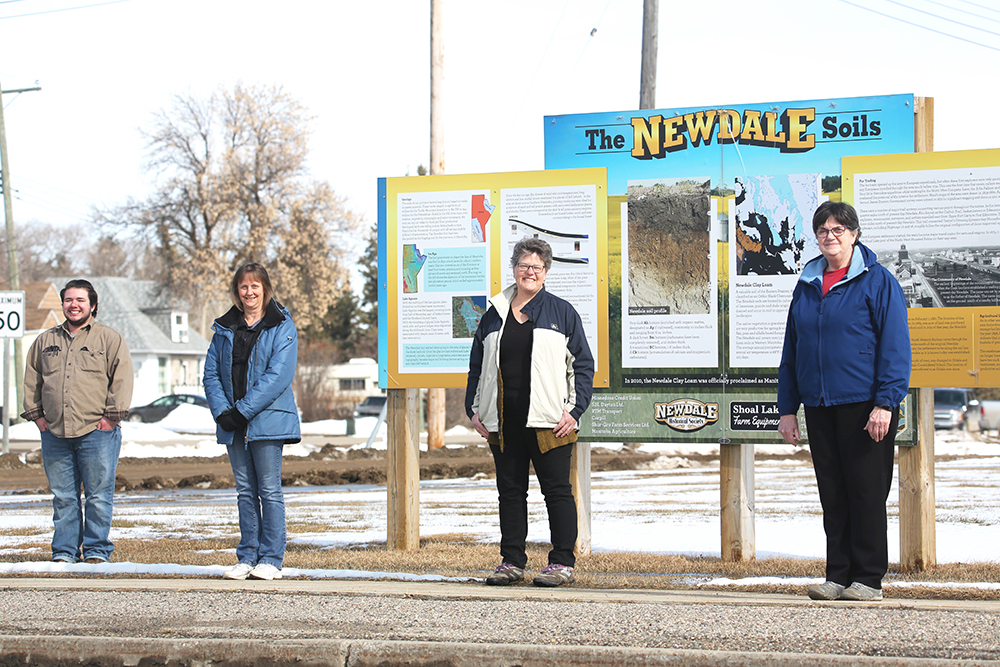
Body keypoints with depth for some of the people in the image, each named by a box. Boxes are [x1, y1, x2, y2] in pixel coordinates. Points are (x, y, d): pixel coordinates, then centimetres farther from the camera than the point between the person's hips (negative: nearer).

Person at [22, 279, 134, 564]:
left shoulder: (110, 339, 4)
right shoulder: (45, 341, 17)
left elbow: (122, 378, -2)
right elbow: (31, 380, 21)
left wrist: (111, 416, -9)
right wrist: (36, 413, 10)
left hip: (97, 432, -4)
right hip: (55, 433, 4)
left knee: (98, 496, -2)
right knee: (62, 497, 6)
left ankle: (97, 550, 7)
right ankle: (64, 551, 14)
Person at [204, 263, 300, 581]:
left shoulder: (282, 327, -3)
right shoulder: (224, 329, 13)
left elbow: (278, 375, -13)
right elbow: (211, 373, 9)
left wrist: (243, 411, -17)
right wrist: (221, 411, -8)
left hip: (267, 420, -5)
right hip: (233, 423, 5)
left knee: (269, 490, -3)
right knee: (245, 491, 9)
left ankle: (271, 559, 2)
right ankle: (247, 557, 14)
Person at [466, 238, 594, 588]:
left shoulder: (562, 312, 5)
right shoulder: (494, 315, 13)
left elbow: (583, 365, 3)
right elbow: (477, 367, 18)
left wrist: (574, 410, -6)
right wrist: (474, 409, 9)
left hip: (548, 422, -3)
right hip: (503, 423, 3)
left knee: (557, 490, -1)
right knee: (510, 490, 7)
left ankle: (562, 562, 4)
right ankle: (511, 562, 13)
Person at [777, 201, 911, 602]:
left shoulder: (877, 282, -3)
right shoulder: (806, 285, 13)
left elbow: (895, 346, -7)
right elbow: (790, 351, 18)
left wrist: (885, 403, -15)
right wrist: (787, 408, 12)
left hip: (864, 406, -5)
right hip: (818, 407, 5)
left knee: (866, 492, -2)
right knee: (832, 495, 8)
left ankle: (869, 579, 5)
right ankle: (838, 576, 13)